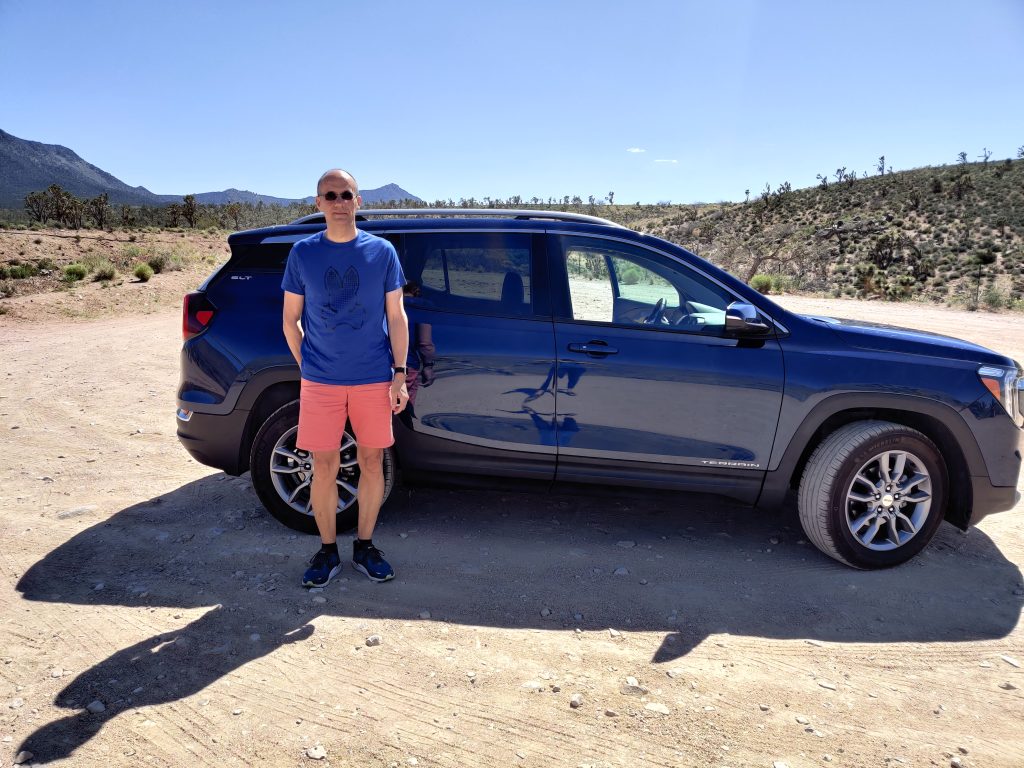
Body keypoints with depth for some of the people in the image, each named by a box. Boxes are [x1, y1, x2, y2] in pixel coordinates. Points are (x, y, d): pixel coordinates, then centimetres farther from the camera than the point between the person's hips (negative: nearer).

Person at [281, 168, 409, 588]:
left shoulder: (382, 251, 1)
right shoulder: (303, 252, 2)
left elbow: (396, 317, 2)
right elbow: (291, 318, 8)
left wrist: (400, 374, -3)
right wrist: (307, 367, 2)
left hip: (374, 379, 0)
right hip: (320, 381, 0)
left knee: (371, 463, 8)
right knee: (324, 467, 5)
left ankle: (364, 546, 25)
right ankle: (327, 550, 23)